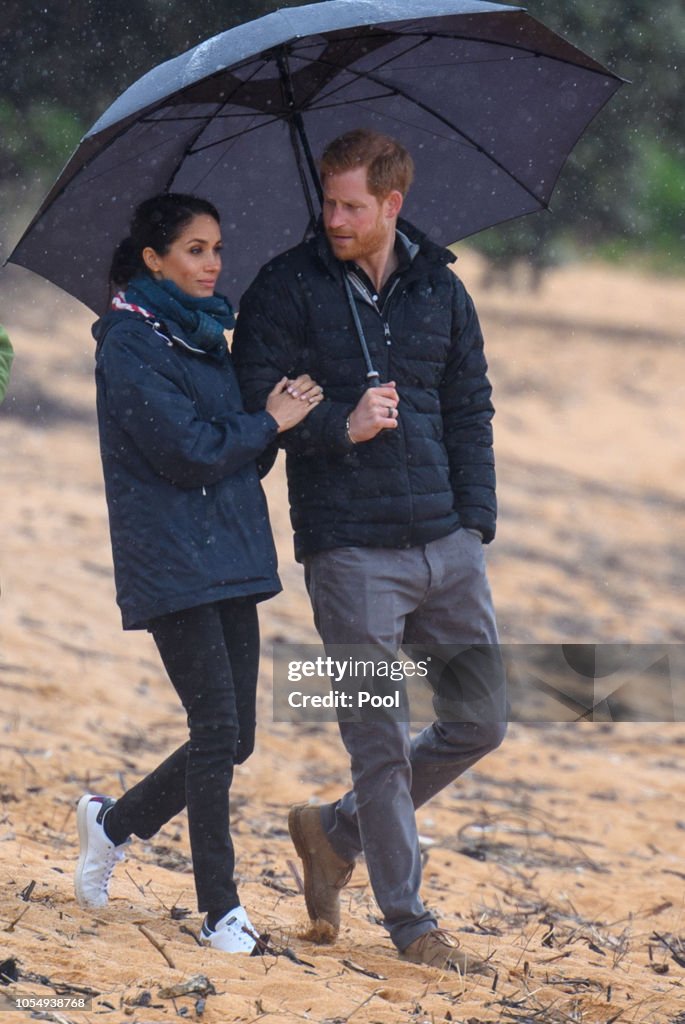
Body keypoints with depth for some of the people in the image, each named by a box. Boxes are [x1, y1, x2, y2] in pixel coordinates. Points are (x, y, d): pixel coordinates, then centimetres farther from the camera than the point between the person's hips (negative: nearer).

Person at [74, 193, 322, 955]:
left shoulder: (202, 335, 16)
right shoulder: (130, 344, -10)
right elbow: (190, 454, -16)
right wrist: (270, 421, -5)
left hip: (227, 560, 8)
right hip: (172, 564, -8)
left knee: (232, 739, 6)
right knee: (218, 733, -9)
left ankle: (114, 822, 28)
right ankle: (221, 910, 0)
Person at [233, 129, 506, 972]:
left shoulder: (441, 290, 10)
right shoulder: (287, 290, -3)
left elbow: (470, 411, 15)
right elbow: (252, 407, -5)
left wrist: (474, 524, 5)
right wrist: (340, 427, -20)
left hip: (443, 544, 5)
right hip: (349, 548, -5)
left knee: (481, 722, 8)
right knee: (380, 739, -2)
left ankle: (336, 831, 25)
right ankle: (410, 926, 8)